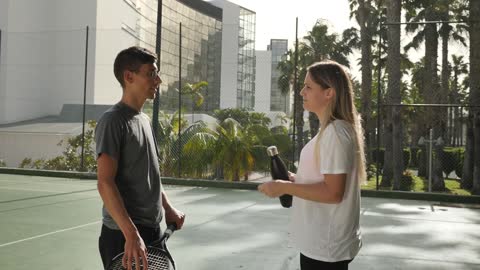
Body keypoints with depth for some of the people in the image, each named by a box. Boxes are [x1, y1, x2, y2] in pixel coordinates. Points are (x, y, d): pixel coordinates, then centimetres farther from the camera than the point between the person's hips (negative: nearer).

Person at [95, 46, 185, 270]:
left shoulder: (144, 119, 13)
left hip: (152, 229, 8)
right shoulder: (113, 121, -13)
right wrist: (131, 234, -26)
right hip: (124, 234, -8)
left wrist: (168, 209, 12)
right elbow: (105, 183, -20)